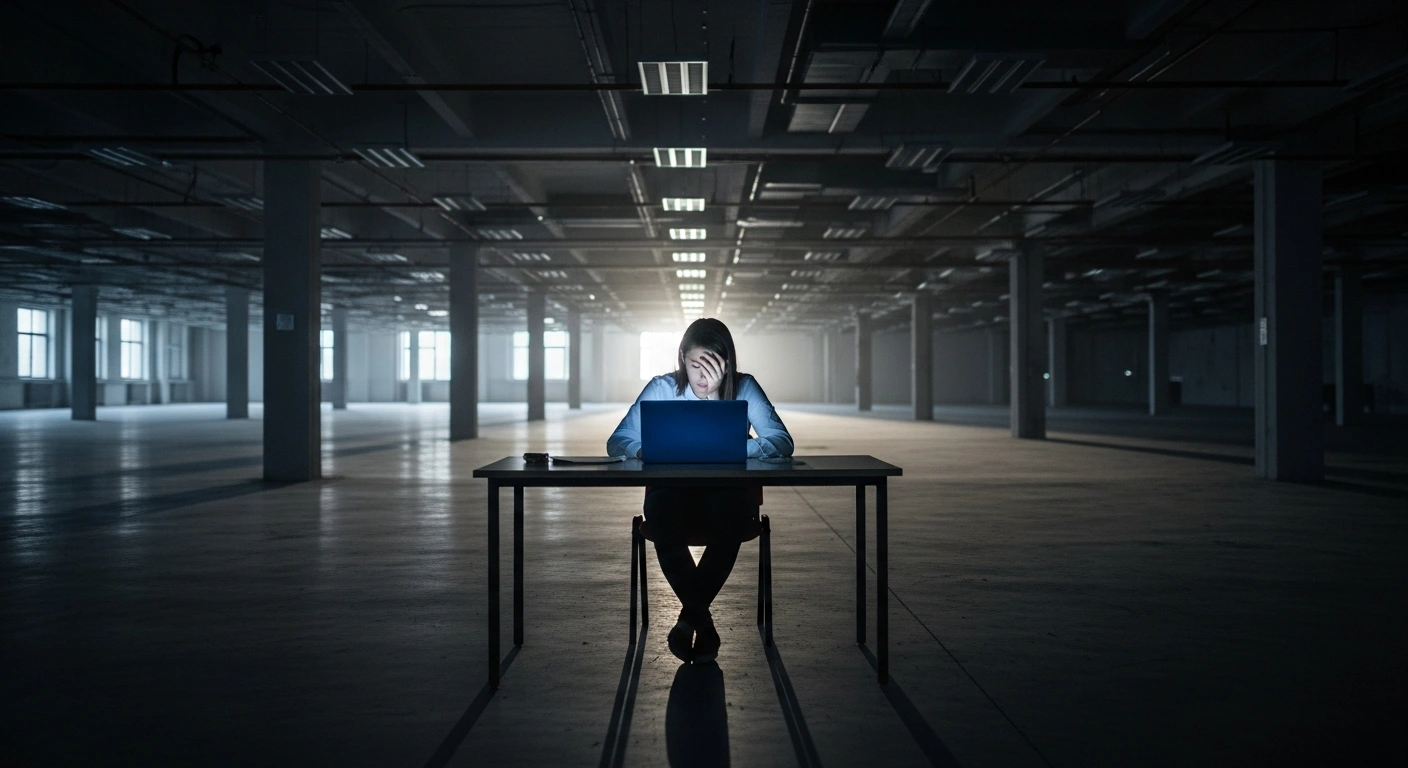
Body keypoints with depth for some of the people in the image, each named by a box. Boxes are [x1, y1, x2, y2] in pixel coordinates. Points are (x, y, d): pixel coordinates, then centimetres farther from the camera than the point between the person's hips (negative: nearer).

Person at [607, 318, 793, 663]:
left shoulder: (744, 388, -2)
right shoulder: (662, 388, 0)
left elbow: (782, 442, -15)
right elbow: (617, 442, -5)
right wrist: (647, 452, -28)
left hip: (728, 496, 0)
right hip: (674, 495, 1)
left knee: (731, 509, -36)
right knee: (660, 509, -35)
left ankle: (689, 615, -16)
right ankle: (702, 619, -17)